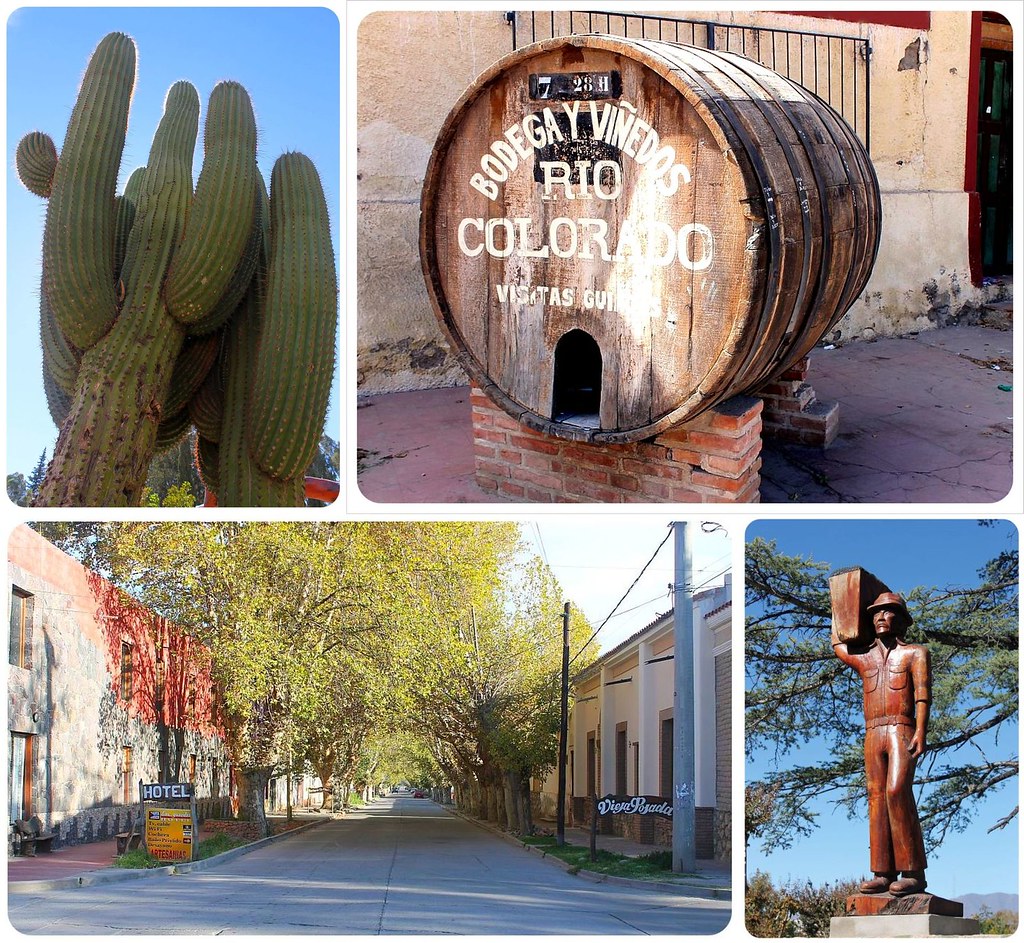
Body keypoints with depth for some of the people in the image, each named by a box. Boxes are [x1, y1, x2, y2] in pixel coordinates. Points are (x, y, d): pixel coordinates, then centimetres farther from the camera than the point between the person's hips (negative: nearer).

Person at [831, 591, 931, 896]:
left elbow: (923, 694, -4)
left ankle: (914, 872, -22)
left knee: (897, 792, -22)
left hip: (902, 732, -5)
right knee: (877, 800, -3)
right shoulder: (863, 658, 21)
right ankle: (883, 874, -6)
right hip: (872, 736, 5)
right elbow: (837, 642, 41)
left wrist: (921, 730, -17)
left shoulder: (915, 653, 8)